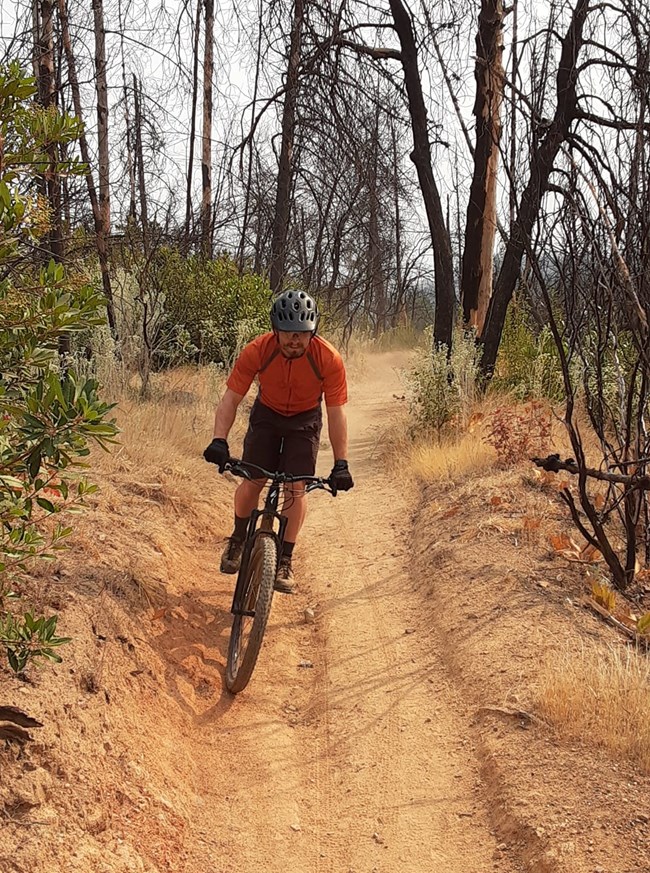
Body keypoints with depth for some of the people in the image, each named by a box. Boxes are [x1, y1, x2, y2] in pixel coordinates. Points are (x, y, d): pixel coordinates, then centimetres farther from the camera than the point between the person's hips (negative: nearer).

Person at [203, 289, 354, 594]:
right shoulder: (256, 351, -30)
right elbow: (230, 399, -26)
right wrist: (219, 440, -41)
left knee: (296, 487, -10)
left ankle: (285, 561, 1)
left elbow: (336, 413, -25)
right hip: (267, 414, 1)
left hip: (304, 420, -1)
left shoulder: (329, 359, -30)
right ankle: (238, 539, 20)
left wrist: (341, 464, -29)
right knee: (252, 481, -7)